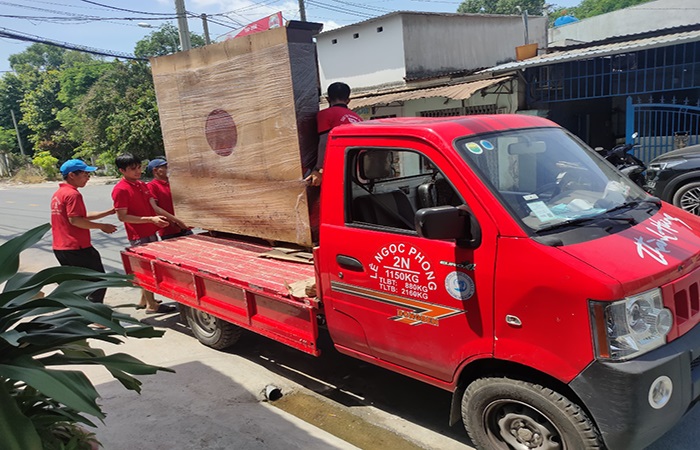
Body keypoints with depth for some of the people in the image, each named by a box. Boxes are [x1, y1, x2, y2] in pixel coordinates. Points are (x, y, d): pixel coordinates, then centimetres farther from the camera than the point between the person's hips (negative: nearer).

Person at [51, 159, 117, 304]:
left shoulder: (58, 194, 16)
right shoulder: (73, 194, -15)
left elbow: (83, 216, 15)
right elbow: (75, 220, -22)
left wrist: (109, 212, 11)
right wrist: (102, 226, -15)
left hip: (60, 248, 9)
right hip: (77, 248, -9)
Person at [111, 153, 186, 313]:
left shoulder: (142, 185, 11)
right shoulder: (120, 190, -15)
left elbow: (154, 207, 10)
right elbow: (122, 216, -18)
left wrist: (175, 219, 3)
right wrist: (151, 219, -25)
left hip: (151, 233, 9)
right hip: (138, 236, -8)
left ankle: (143, 300, 30)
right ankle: (151, 305, 9)